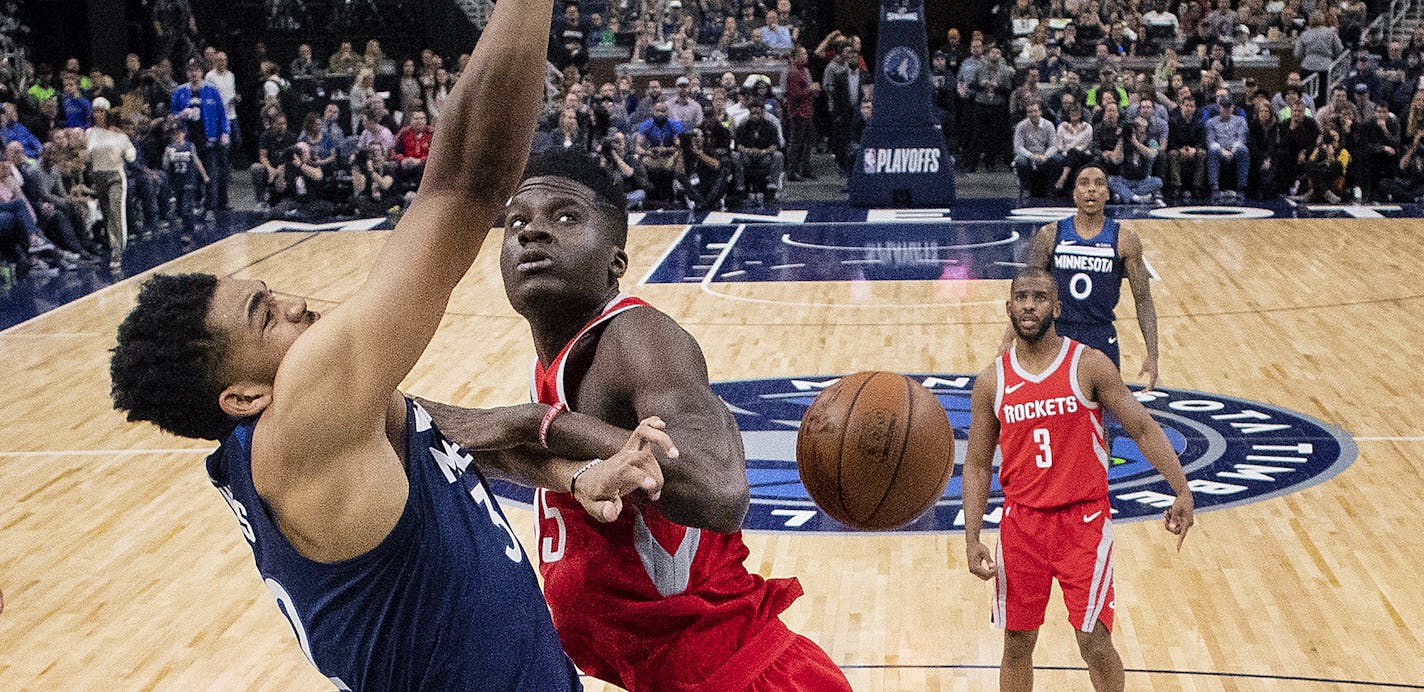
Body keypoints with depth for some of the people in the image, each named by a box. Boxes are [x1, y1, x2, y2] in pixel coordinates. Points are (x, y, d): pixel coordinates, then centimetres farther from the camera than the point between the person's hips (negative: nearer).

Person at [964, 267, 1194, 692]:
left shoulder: (1088, 366, -5)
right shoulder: (991, 382, 2)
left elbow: (1143, 428, -4)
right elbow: (977, 465, 6)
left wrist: (1182, 491, -15)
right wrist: (972, 540, -2)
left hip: (1084, 518, -2)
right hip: (1022, 523, 3)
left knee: (1094, 641, -4)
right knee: (1016, 645, 8)